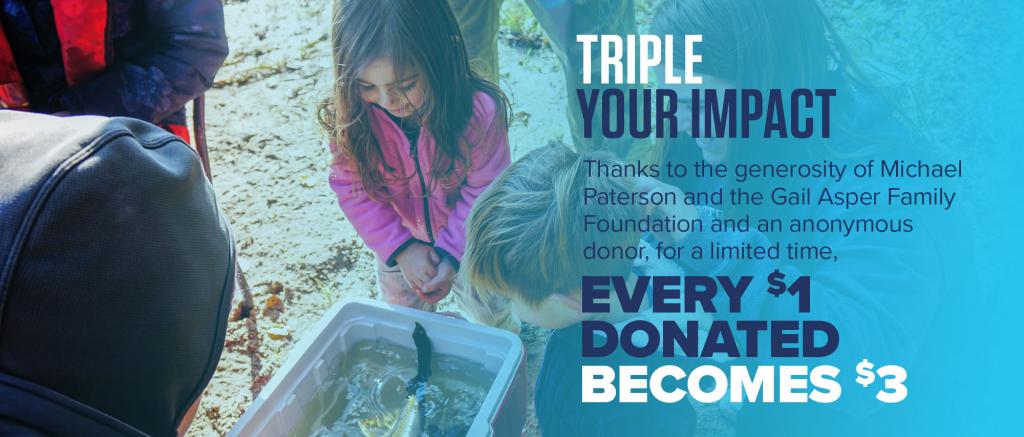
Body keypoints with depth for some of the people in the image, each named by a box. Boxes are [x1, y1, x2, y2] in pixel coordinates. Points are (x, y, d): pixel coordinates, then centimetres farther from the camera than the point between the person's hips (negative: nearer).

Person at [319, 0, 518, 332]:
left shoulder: (480, 110, -35)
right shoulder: (349, 116, -28)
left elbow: (484, 193, -23)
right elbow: (353, 189, -18)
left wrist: (452, 253, -25)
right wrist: (401, 249, -23)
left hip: (469, 241, -2)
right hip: (399, 241, 2)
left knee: (489, 312, 24)